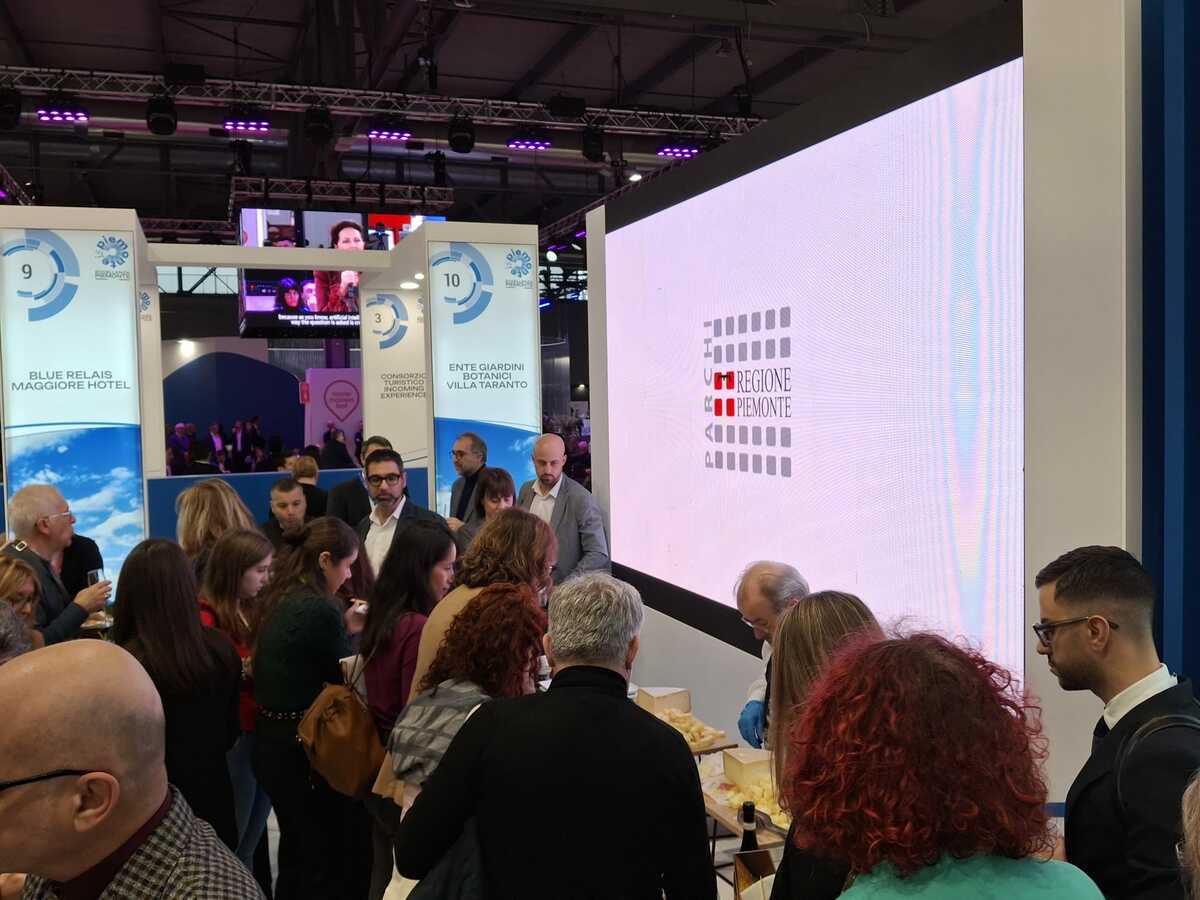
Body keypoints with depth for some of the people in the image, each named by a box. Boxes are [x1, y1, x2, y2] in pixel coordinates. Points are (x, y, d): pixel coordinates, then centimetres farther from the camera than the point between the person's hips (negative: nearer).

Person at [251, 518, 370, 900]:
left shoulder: (276, 600, 5)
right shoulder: (319, 609, -21)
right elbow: (348, 678, -12)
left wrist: (343, 630, 12)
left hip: (272, 741, 9)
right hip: (306, 748, -9)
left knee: (296, 853, 23)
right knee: (332, 858, 6)